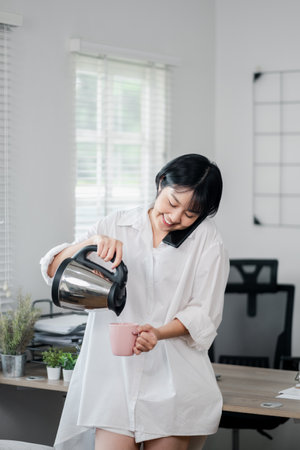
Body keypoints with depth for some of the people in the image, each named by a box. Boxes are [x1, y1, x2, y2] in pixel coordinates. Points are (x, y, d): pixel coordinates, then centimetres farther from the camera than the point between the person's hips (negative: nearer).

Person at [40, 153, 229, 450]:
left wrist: (159, 333, -20)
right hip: (115, 371, 1)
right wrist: (91, 242, -17)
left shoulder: (207, 240, 2)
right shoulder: (115, 227, 7)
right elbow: (53, 270, 2)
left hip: (174, 379, -1)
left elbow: (203, 314, -1)